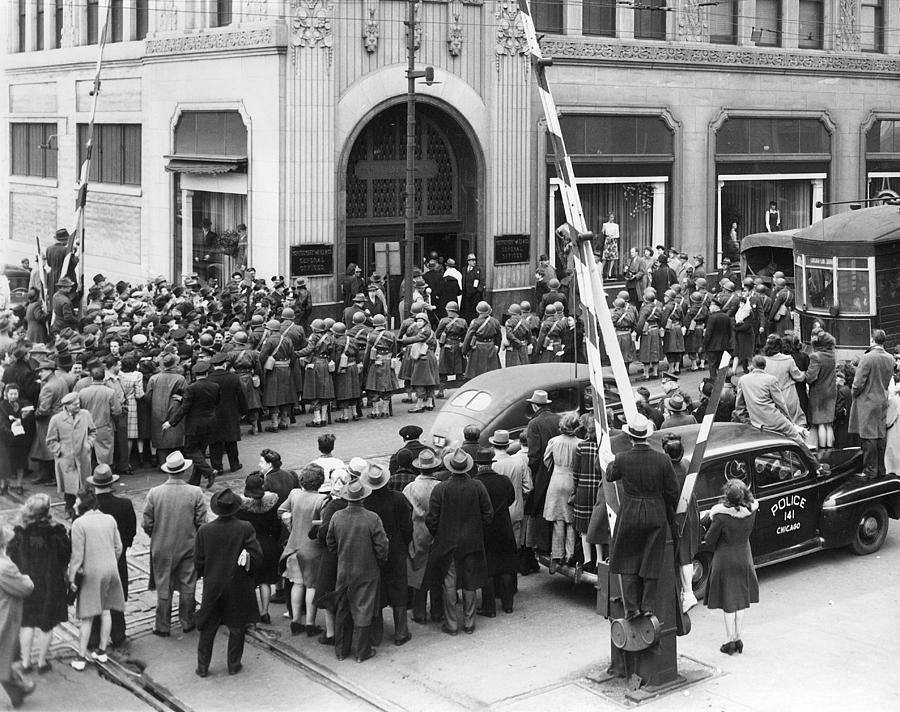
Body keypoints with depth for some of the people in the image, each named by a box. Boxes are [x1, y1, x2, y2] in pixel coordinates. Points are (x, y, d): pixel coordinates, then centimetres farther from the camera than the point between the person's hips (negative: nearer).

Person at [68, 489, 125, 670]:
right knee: (105, 611, 15)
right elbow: (118, 548, 8)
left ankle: (81, 657, 5)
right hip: (110, 570, 5)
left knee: (87, 617, 2)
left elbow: (77, 554, -14)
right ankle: (102, 651, 23)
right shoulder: (109, 520, 3)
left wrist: (71, 577, -7)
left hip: (91, 573, -5)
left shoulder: (79, 523, -14)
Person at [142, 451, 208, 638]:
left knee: (163, 588, 10)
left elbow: (146, 524, -7)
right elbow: (201, 522, -8)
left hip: (162, 548, 0)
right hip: (188, 546, 0)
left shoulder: (154, 493, -13)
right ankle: (187, 622, 26)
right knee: (187, 587, 15)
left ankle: (163, 626, 18)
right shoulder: (195, 493, -13)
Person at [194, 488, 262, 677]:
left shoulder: (204, 531, -10)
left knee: (208, 628, 14)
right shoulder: (245, 529, -15)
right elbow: (257, 557, -14)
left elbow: (198, 562, -4)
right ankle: (234, 665, 22)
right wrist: (247, 569, 6)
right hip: (238, 588, -1)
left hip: (212, 586, 1)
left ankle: (202, 667, 20)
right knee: (237, 628, 14)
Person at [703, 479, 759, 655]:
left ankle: (730, 641, 13)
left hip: (725, 560, -4)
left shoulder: (721, 516, -24)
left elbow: (709, 541, -14)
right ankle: (738, 639, 22)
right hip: (744, 559, 4)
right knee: (741, 601, 16)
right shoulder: (751, 511, -13)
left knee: (728, 603, 8)